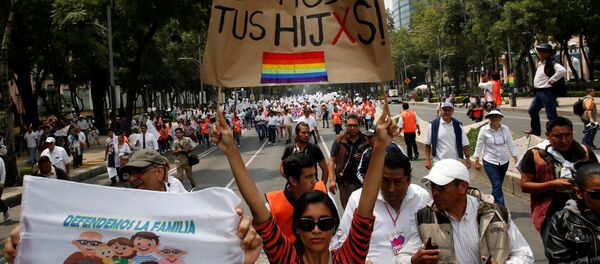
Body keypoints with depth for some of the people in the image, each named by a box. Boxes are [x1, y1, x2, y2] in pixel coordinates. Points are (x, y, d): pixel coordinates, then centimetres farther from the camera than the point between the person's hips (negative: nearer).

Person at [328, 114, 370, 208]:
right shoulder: (339, 140, 0)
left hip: (362, 182, 0)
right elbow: (332, 160, 0)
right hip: (345, 183, 0)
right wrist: (332, 180, -7)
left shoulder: (366, 141, -1)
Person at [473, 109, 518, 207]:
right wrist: (477, 161, -2)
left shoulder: (505, 129, -3)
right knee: (497, 185, -11)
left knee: (498, 185, 14)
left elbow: (510, 145, 2)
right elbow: (479, 146, -4)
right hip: (490, 162, -3)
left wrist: (516, 159, 2)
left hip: (504, 161, 4)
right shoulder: (484, 130, -10)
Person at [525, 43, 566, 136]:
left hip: (547, 92, -10)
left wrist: (551, 80, -23)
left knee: (551, 115, -6)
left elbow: (562, 71, -30)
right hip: (538, 92, 10)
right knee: (532, 111, 19)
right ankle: (535, 130, 31)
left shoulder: (551, 64, -13)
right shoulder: (540, 64, 15)